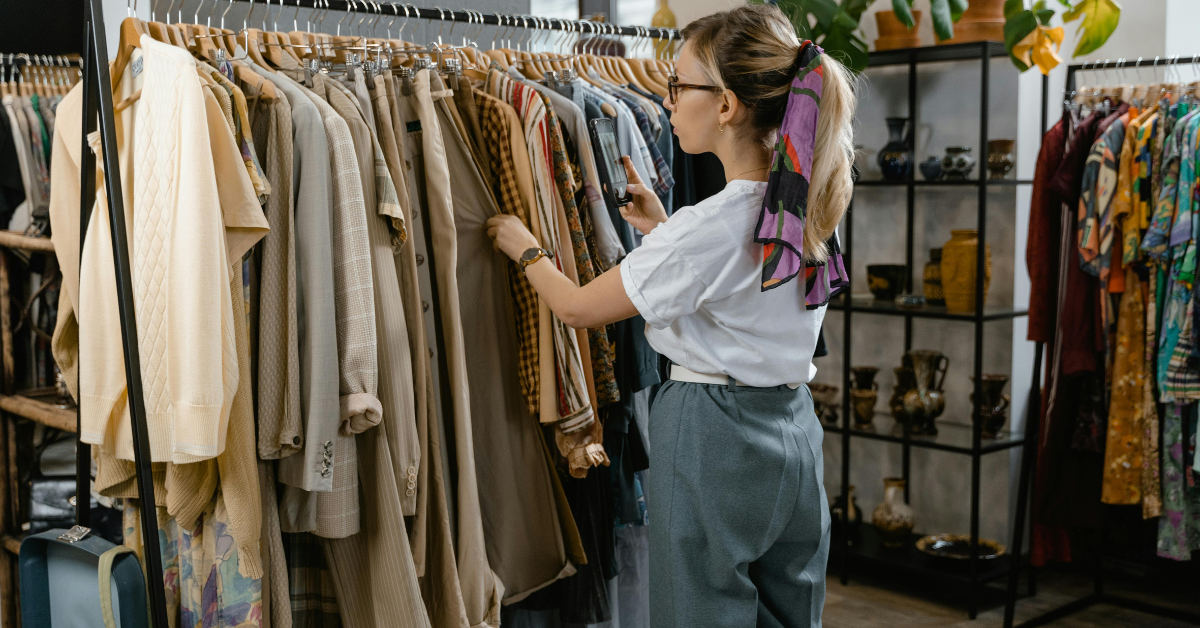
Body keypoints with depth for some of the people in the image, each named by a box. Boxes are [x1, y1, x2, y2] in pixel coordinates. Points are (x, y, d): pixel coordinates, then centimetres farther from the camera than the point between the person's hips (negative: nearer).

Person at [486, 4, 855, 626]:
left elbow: (577, 307, -9)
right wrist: (663, 232, 17)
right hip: (794, 432, 8)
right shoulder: (807, 208, 1)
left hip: (713, 440, -8)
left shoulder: (705, 227, -22)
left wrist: (525, 249, 9)